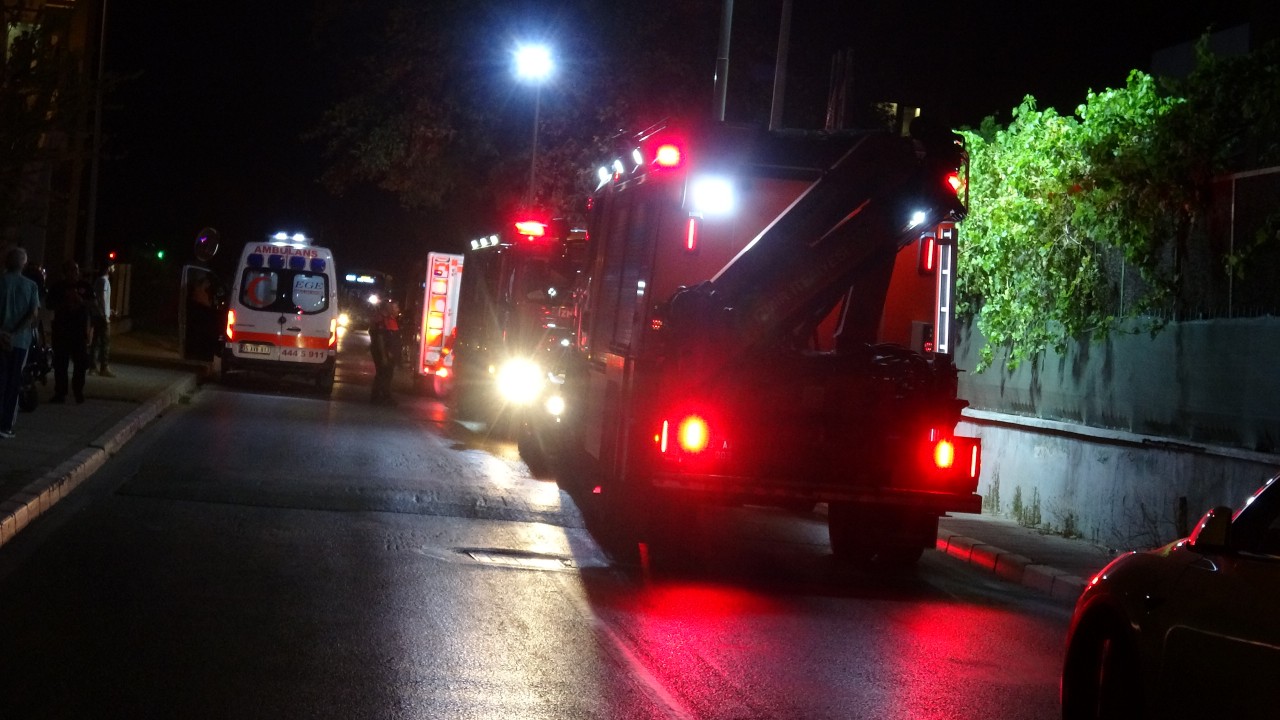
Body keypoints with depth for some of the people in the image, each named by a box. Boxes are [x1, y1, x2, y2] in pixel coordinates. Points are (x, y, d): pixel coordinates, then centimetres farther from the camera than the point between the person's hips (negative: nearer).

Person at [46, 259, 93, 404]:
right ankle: (60, 393, 0)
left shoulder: (84, 286, 7)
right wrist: (64, 303, -15)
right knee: (60, 362, -3)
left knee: (81, 362, 1)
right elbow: (49, 304, 0)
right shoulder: (58, 287, 2)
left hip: (80, 328, 2)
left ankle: (78, 391, 11)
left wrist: (82, 301, -11)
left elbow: (92, 302, 9)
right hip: (61, 328, -2)